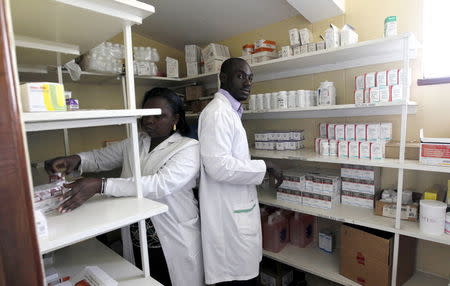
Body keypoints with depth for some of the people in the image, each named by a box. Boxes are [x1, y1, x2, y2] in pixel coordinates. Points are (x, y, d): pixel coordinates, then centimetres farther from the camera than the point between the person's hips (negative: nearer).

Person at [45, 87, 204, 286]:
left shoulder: (189, 147, -15)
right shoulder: (133, 143, 6)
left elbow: (160, 184, -28)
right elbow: (100, 157, 10)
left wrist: (100, 185, -33)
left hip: (175, 239, -5)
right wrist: (76, 160, -13)